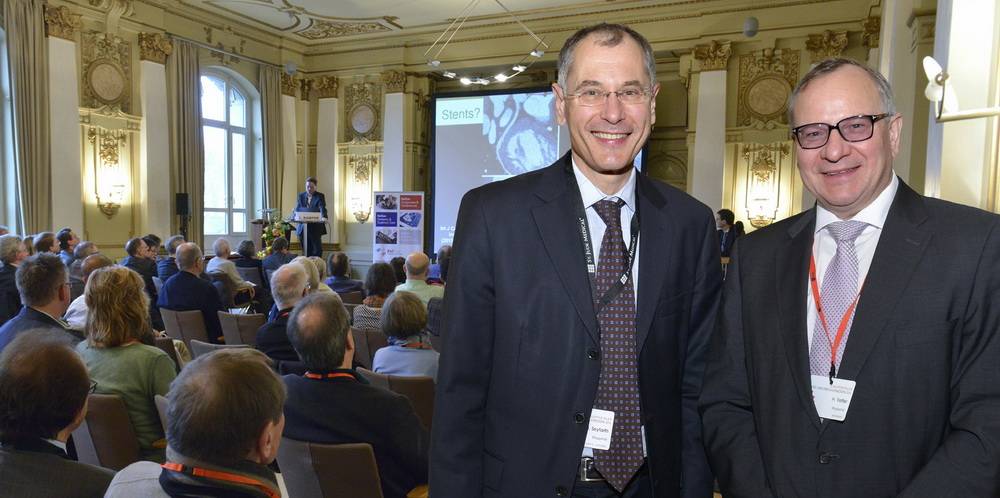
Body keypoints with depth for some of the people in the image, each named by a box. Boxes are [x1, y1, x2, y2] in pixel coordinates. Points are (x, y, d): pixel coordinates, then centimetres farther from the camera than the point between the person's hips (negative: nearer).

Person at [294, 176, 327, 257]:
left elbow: (322, 208, -15)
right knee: (307, 250, 7)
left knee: (317, 250, -4)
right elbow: (297, 209, 1)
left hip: (315, 227, -3)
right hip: (303, 227, 3)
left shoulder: (320, 196, 0)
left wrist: (323, 217, -37)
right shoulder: (301, 195, 11)